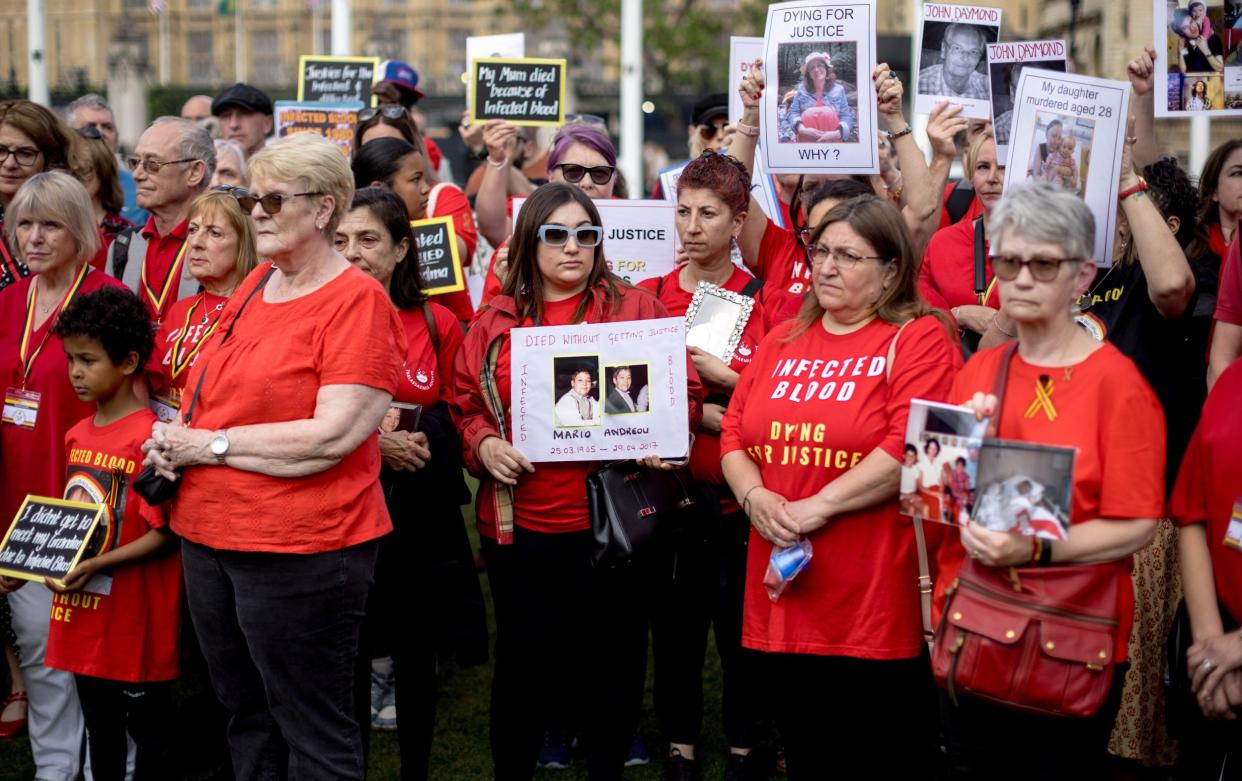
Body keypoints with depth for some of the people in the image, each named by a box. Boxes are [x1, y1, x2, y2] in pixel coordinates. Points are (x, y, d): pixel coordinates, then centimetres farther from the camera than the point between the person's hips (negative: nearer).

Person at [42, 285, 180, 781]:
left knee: (148, 731, 5)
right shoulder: (77, 437, 8)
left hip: (135, 620, -8)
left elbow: (164, 534, -17)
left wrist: (95, 566, -23)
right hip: (84, 617, 8)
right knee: (99, 730, 19)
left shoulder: (149, 439, -17)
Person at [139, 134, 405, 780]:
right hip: (208, 533, 8)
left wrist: (211, 444, -15)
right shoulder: (255, 286, 12)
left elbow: (334, 435, -21)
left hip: (300, 547, -8)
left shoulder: (356, 300, -12)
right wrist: (174, 443, 3)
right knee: (246, 719, 18)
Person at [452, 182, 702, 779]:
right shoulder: (495, 323, 9)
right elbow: (465, 405, 13)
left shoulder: (636, 309, 5)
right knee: (523, 660, 6)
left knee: (613, 660, 7)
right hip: (520, 526, 1)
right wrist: (484, 444, -6)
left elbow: (683, 393, 5)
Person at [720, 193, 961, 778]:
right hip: (784, 599, 6)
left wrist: (819, 506, -18)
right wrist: (755, 497, -8)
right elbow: (734, 432, 12)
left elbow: (909, 449, -18)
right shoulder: (783, 341, 15)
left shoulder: (920, 341, -7)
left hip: (875, 605, -6)